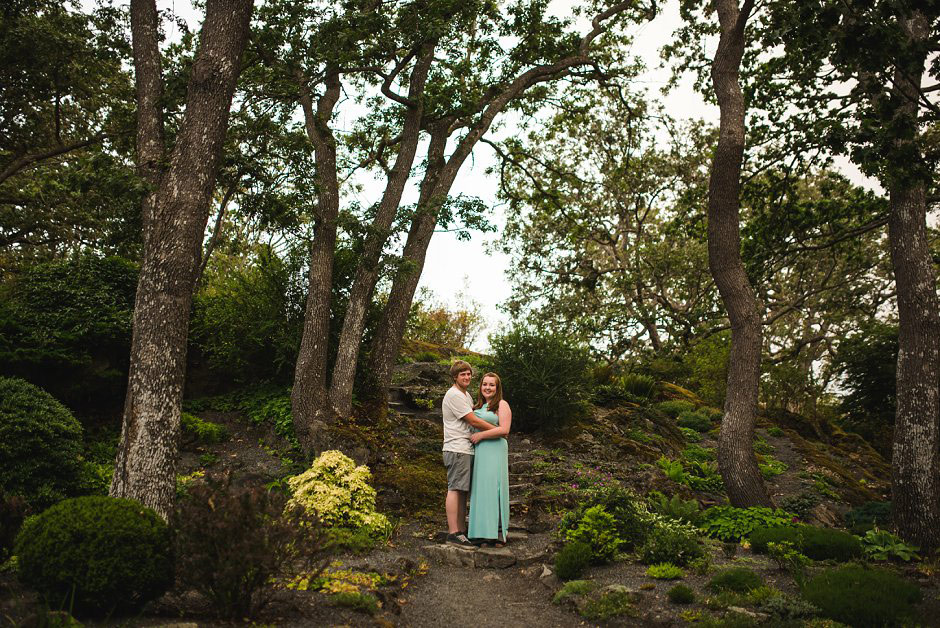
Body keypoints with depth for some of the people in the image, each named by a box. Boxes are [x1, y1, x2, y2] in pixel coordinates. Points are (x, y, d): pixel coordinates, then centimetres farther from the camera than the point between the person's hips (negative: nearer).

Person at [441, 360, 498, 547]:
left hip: (467, 450, 10)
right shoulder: (454, 395, -10)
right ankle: (453, 533, -12)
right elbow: (474, 421, -12)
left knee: (463, 491, 8)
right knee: (455, 489, -11)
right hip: (457, 449, -10)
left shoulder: (466, 395, 22)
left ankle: (460, 531, 10)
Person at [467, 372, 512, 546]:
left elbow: (504, 430, -13)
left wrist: (480, 435, -12)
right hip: (478, 453, 7)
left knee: (493, 488, -9)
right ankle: (483, 532, 5)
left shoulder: (502, 405, -1)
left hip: (494, 451, -7)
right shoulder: (478, 406, 19)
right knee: (480, 490, 3)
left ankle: (498, 531, -6)